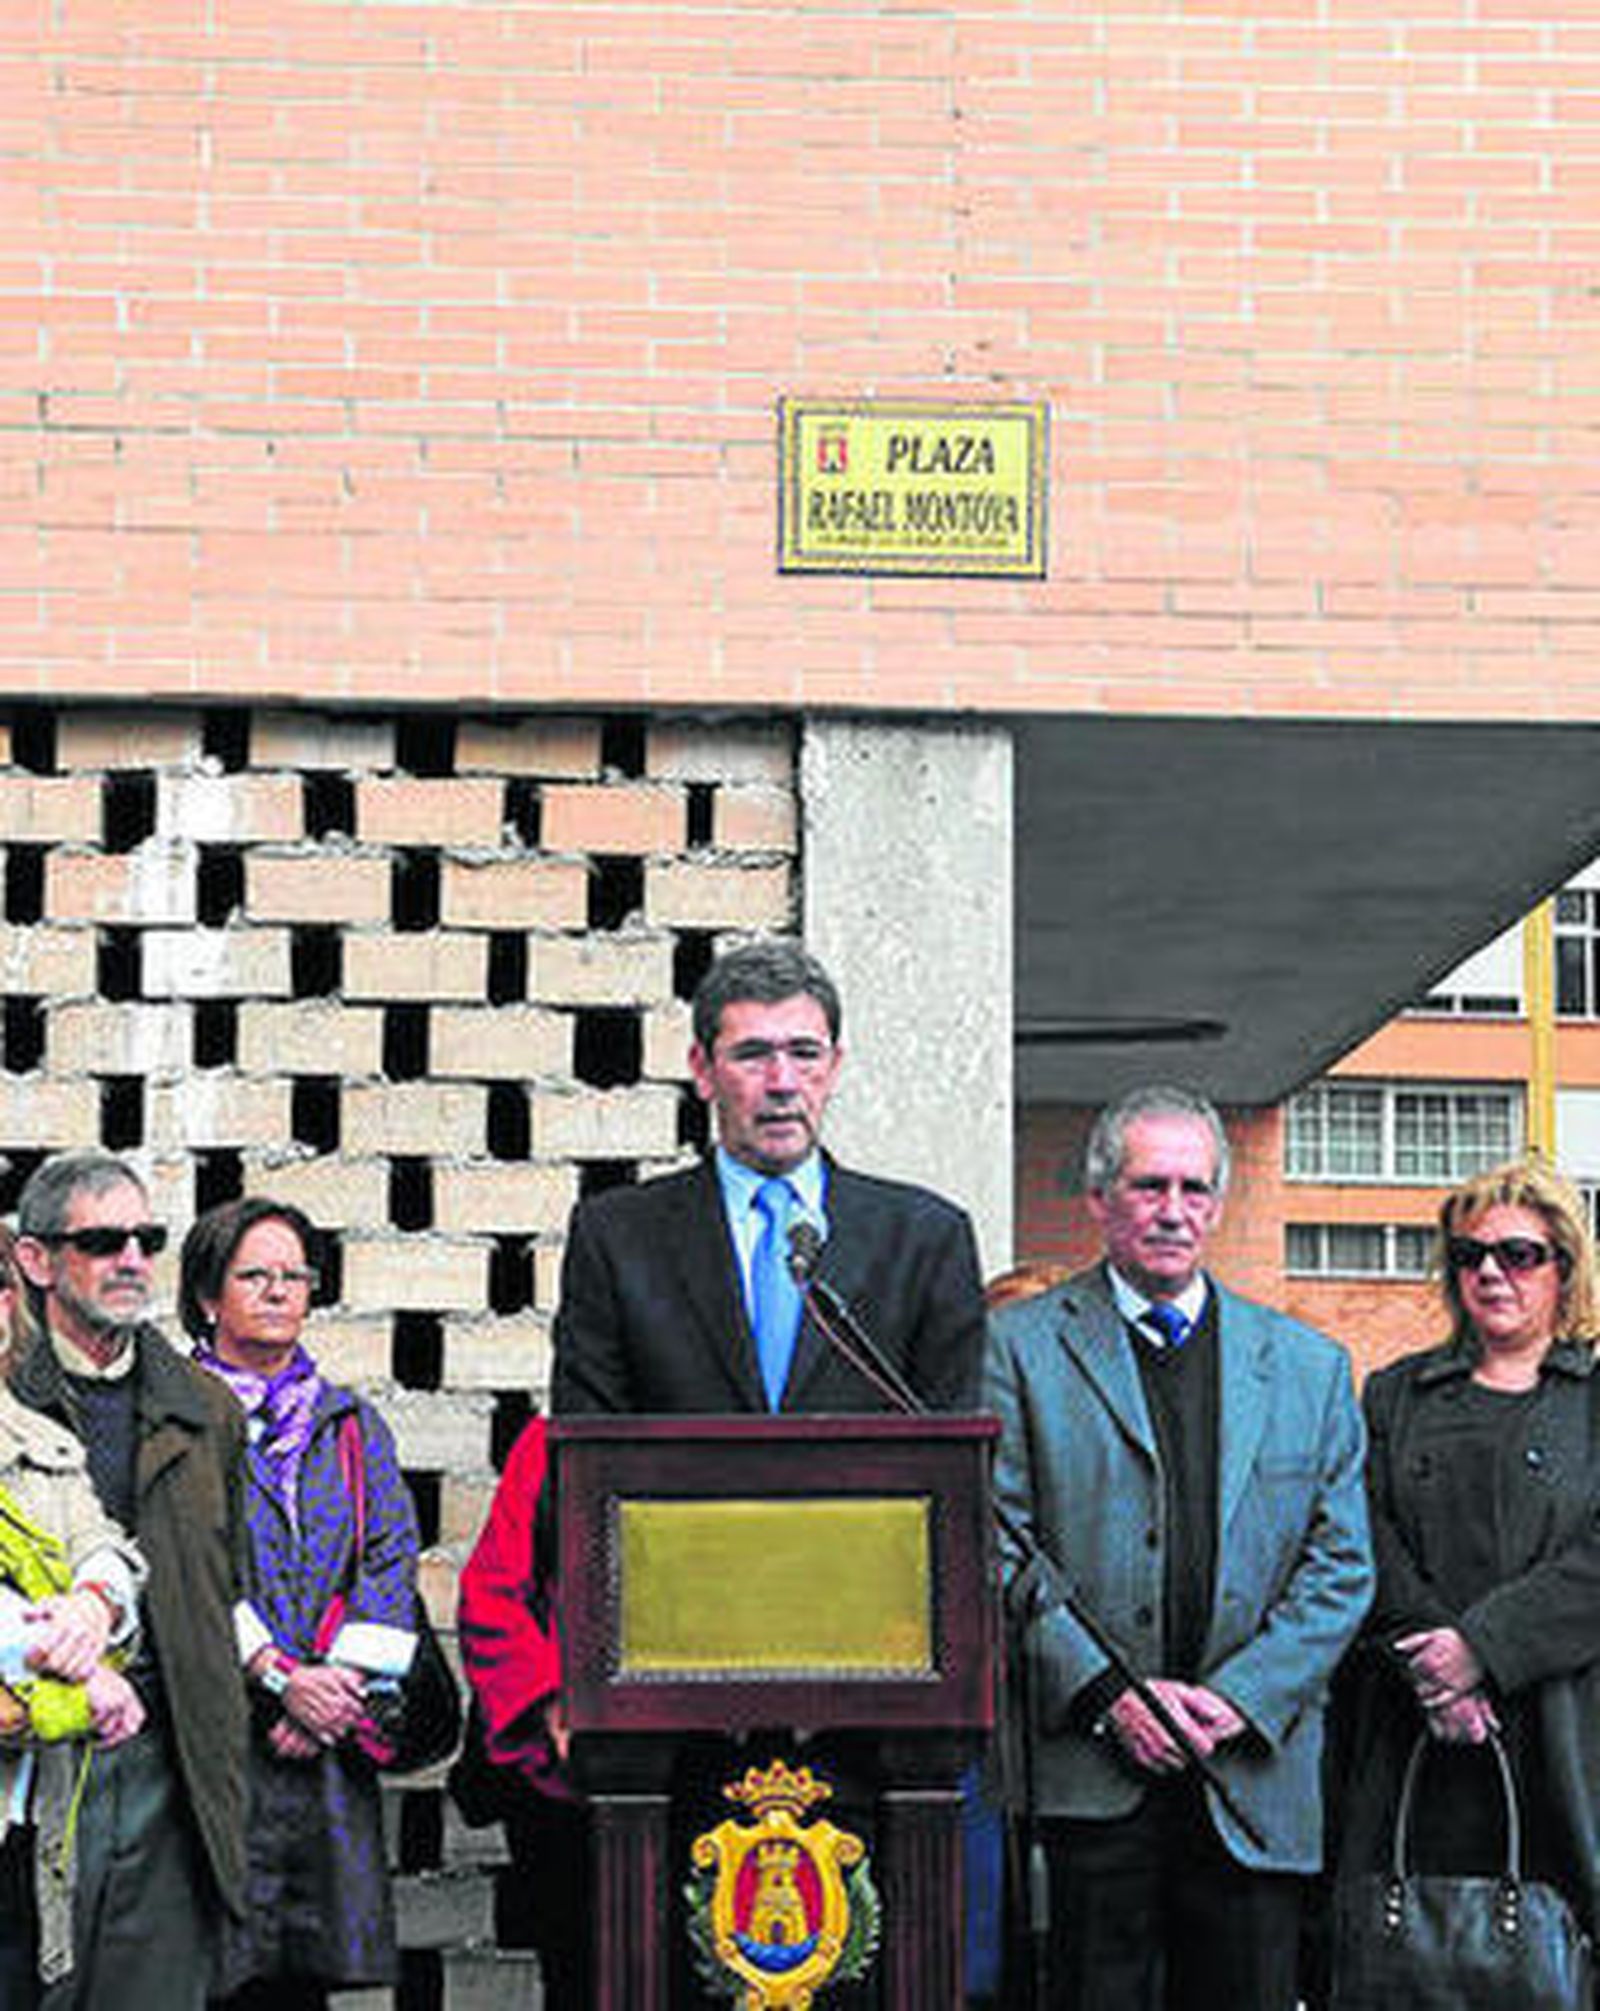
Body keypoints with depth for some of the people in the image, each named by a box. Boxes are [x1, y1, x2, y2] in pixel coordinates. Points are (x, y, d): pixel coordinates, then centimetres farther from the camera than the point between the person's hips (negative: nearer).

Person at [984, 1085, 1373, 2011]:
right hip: (1088, 1772, -2)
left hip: (1257, 1775, 2)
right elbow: (999, 1545, -2)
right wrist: (1107, 1694, -11)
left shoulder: (1309, 1366, 12)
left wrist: (1241, 1699, -6)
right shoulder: (1020, 1346, 4)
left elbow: (1341, 1567, 8)